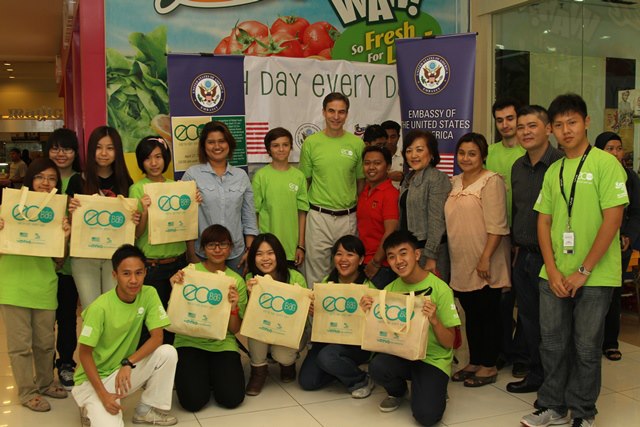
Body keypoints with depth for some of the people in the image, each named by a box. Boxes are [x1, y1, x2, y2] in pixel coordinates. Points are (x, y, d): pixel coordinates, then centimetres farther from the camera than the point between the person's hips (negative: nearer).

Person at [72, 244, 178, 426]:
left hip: (124, 370, 5)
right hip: (93, 378, -5)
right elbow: (84, 353, -16)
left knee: (167, 352, -19)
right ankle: (91, 408, 8)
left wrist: (128, 363, -27)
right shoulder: (100, 307, -23)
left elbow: (157, 337, -12)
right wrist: (103, 394, -22)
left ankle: (147, 410, 1)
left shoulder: (149, 294, -11)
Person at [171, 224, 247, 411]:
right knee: (193, 400, -20)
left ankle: (213, 373, 17)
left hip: (223, 344, 1)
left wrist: (234, 307, -18)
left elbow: (235, 329, 2)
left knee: (232, 398, -16)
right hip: (189, 341, -1)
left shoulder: (237, 281, 2)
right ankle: (197, 374, 15)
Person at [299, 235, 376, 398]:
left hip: (357, 343, -5)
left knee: (326, 357, -32)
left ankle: (362, 381, -4)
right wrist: (312, 311, -16)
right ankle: (344, 369, 19)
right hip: (328, 337, 5)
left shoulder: (368, 287, -15)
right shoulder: (327, 282, -1)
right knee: (306, 381, -8)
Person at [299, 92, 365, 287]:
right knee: (316, 268, 6)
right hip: (318, 216, -1)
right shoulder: (311, 142, 0)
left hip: (348, 217, 1)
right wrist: (305, 211, 0)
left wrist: (360, 212, 7)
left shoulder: (357, 144, 2)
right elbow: (304, 181, 5)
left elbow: (361, 181, 10)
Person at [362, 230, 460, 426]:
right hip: (400, 353, 4)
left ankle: (434, 390, 11)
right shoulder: (390, 289, 1)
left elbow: (449, 343, -9)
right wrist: (369, 312, -16)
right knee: (376, 367, -29)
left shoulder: (440, 289, -12)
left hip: (434, 359, -4)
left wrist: (434, 320, -29)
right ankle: (397, 391, 7)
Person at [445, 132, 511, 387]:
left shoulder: (491, 181, -11)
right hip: (462, 263, 7)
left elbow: (497, 226, -17)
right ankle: (474, 362, 25)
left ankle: (488, 366, 14)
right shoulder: (455, 182, 12)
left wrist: (486, 258, -22)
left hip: (484, 265, -7)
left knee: (488, 313, 4)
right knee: (471, 314, 14)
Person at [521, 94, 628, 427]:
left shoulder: (605, 164, -7)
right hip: (555, 275, 5)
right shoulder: (553, 171, 9)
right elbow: (543, 222, 9)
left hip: (595, 277, -5)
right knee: (552, 343, 11)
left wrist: (583, 271, -13)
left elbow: (612, 220, -12)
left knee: (586, 347, 6)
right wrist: (552, 270, -2)